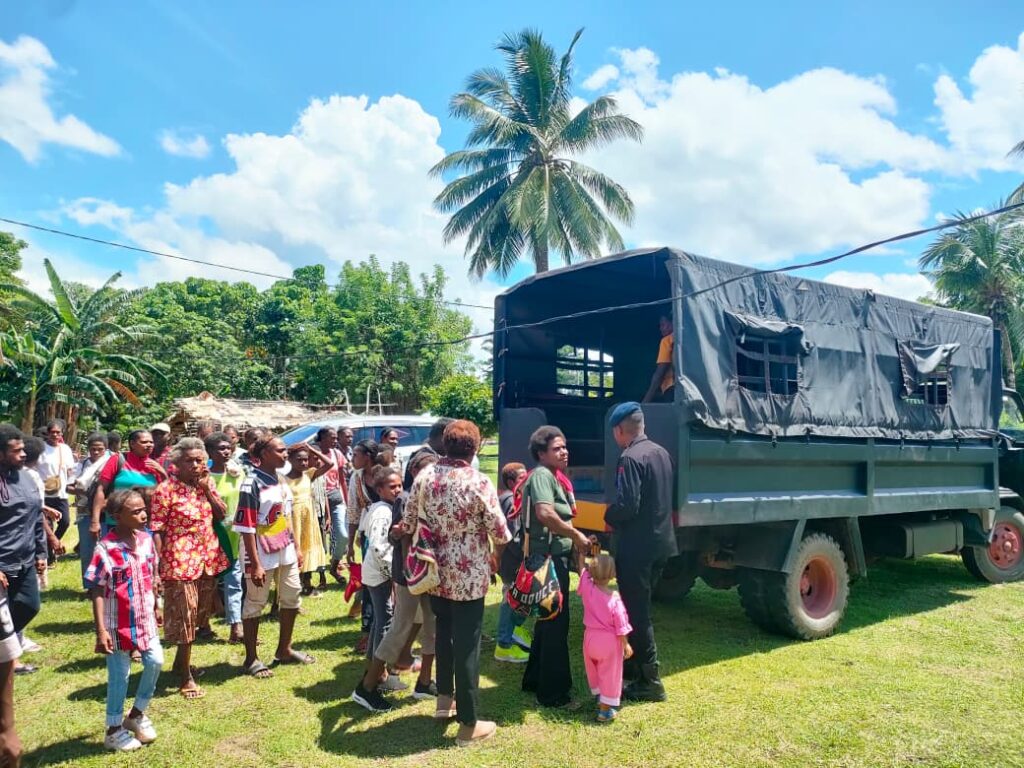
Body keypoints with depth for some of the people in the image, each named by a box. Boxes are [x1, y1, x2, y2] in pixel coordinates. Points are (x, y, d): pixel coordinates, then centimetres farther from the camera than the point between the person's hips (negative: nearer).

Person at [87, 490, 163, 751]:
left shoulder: (146, 540, -1)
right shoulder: (105, 549, -20)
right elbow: (98, 592, -16)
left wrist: (156, 608, 18)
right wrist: (101, 630, -18)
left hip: (144, 619, 5)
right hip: (118, 624, -5)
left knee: (155, 662, 5)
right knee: (119, 676, 7)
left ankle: (137, 714, 29)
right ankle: (113, 730, 27)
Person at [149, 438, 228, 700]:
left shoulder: (206, 483, 7)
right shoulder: (165, 490, -12)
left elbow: (222, 514, 2)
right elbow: (156, 530, -12)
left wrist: (207, 488, -8)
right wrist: (159, 566, -16)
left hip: (208, 560, 7)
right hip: (181, 562, -7)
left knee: (197, 617, 19)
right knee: (184, 619, 2)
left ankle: (181, 661, 38)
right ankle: (186, 677, 14)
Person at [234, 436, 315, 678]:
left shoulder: (280, 480, 8)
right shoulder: (252, 483, -15)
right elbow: (246, 526, -18)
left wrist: (296, 548, 16)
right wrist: (255, 564, -20)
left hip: (285, 552, 8)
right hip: (263, 554, -8)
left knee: (292, 598, 16)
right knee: (255, 603, 5)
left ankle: (284, 650, 32)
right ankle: (251, 659, 19)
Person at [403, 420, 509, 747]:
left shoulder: (424, 476, -4)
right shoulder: (479, 482, -16)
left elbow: (408, 524, 2)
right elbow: (499, 531, -13)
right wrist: (495, 556, 7)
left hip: (435, 572, 5)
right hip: (469, 575, -5)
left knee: (443, 633, 25)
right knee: (467, 645, 3)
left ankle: (445, 699, 38)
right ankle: (469, 724, 14)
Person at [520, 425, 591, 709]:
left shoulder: (553, 476, 15)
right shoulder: (542, 475, -16)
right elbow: (545, 514, -31)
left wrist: (576, 540, 13)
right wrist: (576, 535, -22)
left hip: (554, 556, 11)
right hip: (549, 557, -11)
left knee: (548, 619, 20)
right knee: (556, 623, -3)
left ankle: (535, 680, 33)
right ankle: (554, 693, 7)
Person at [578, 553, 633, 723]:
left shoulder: (587, 588, -11)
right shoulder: (614, 597, -18)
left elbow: (582, 569, 6)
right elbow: (620, 623, -13)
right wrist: (626, 644, -3)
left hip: (590, 637, 4)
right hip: (609, 640, -4)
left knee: (593, 670, 24)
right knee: (609, 674, 9)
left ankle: (599, 698, 39)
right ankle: (605, 709, 15)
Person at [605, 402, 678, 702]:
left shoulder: (630, 458, -19)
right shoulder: (662, 453, 9)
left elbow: (627, 505, -25)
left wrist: (609, 517, -4)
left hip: (636, 547, -9)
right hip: (659, 542, 9)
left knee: (636, 613, 2)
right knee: (640, 608, 21)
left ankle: (650, 682, 9)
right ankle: (635, 666, 34)